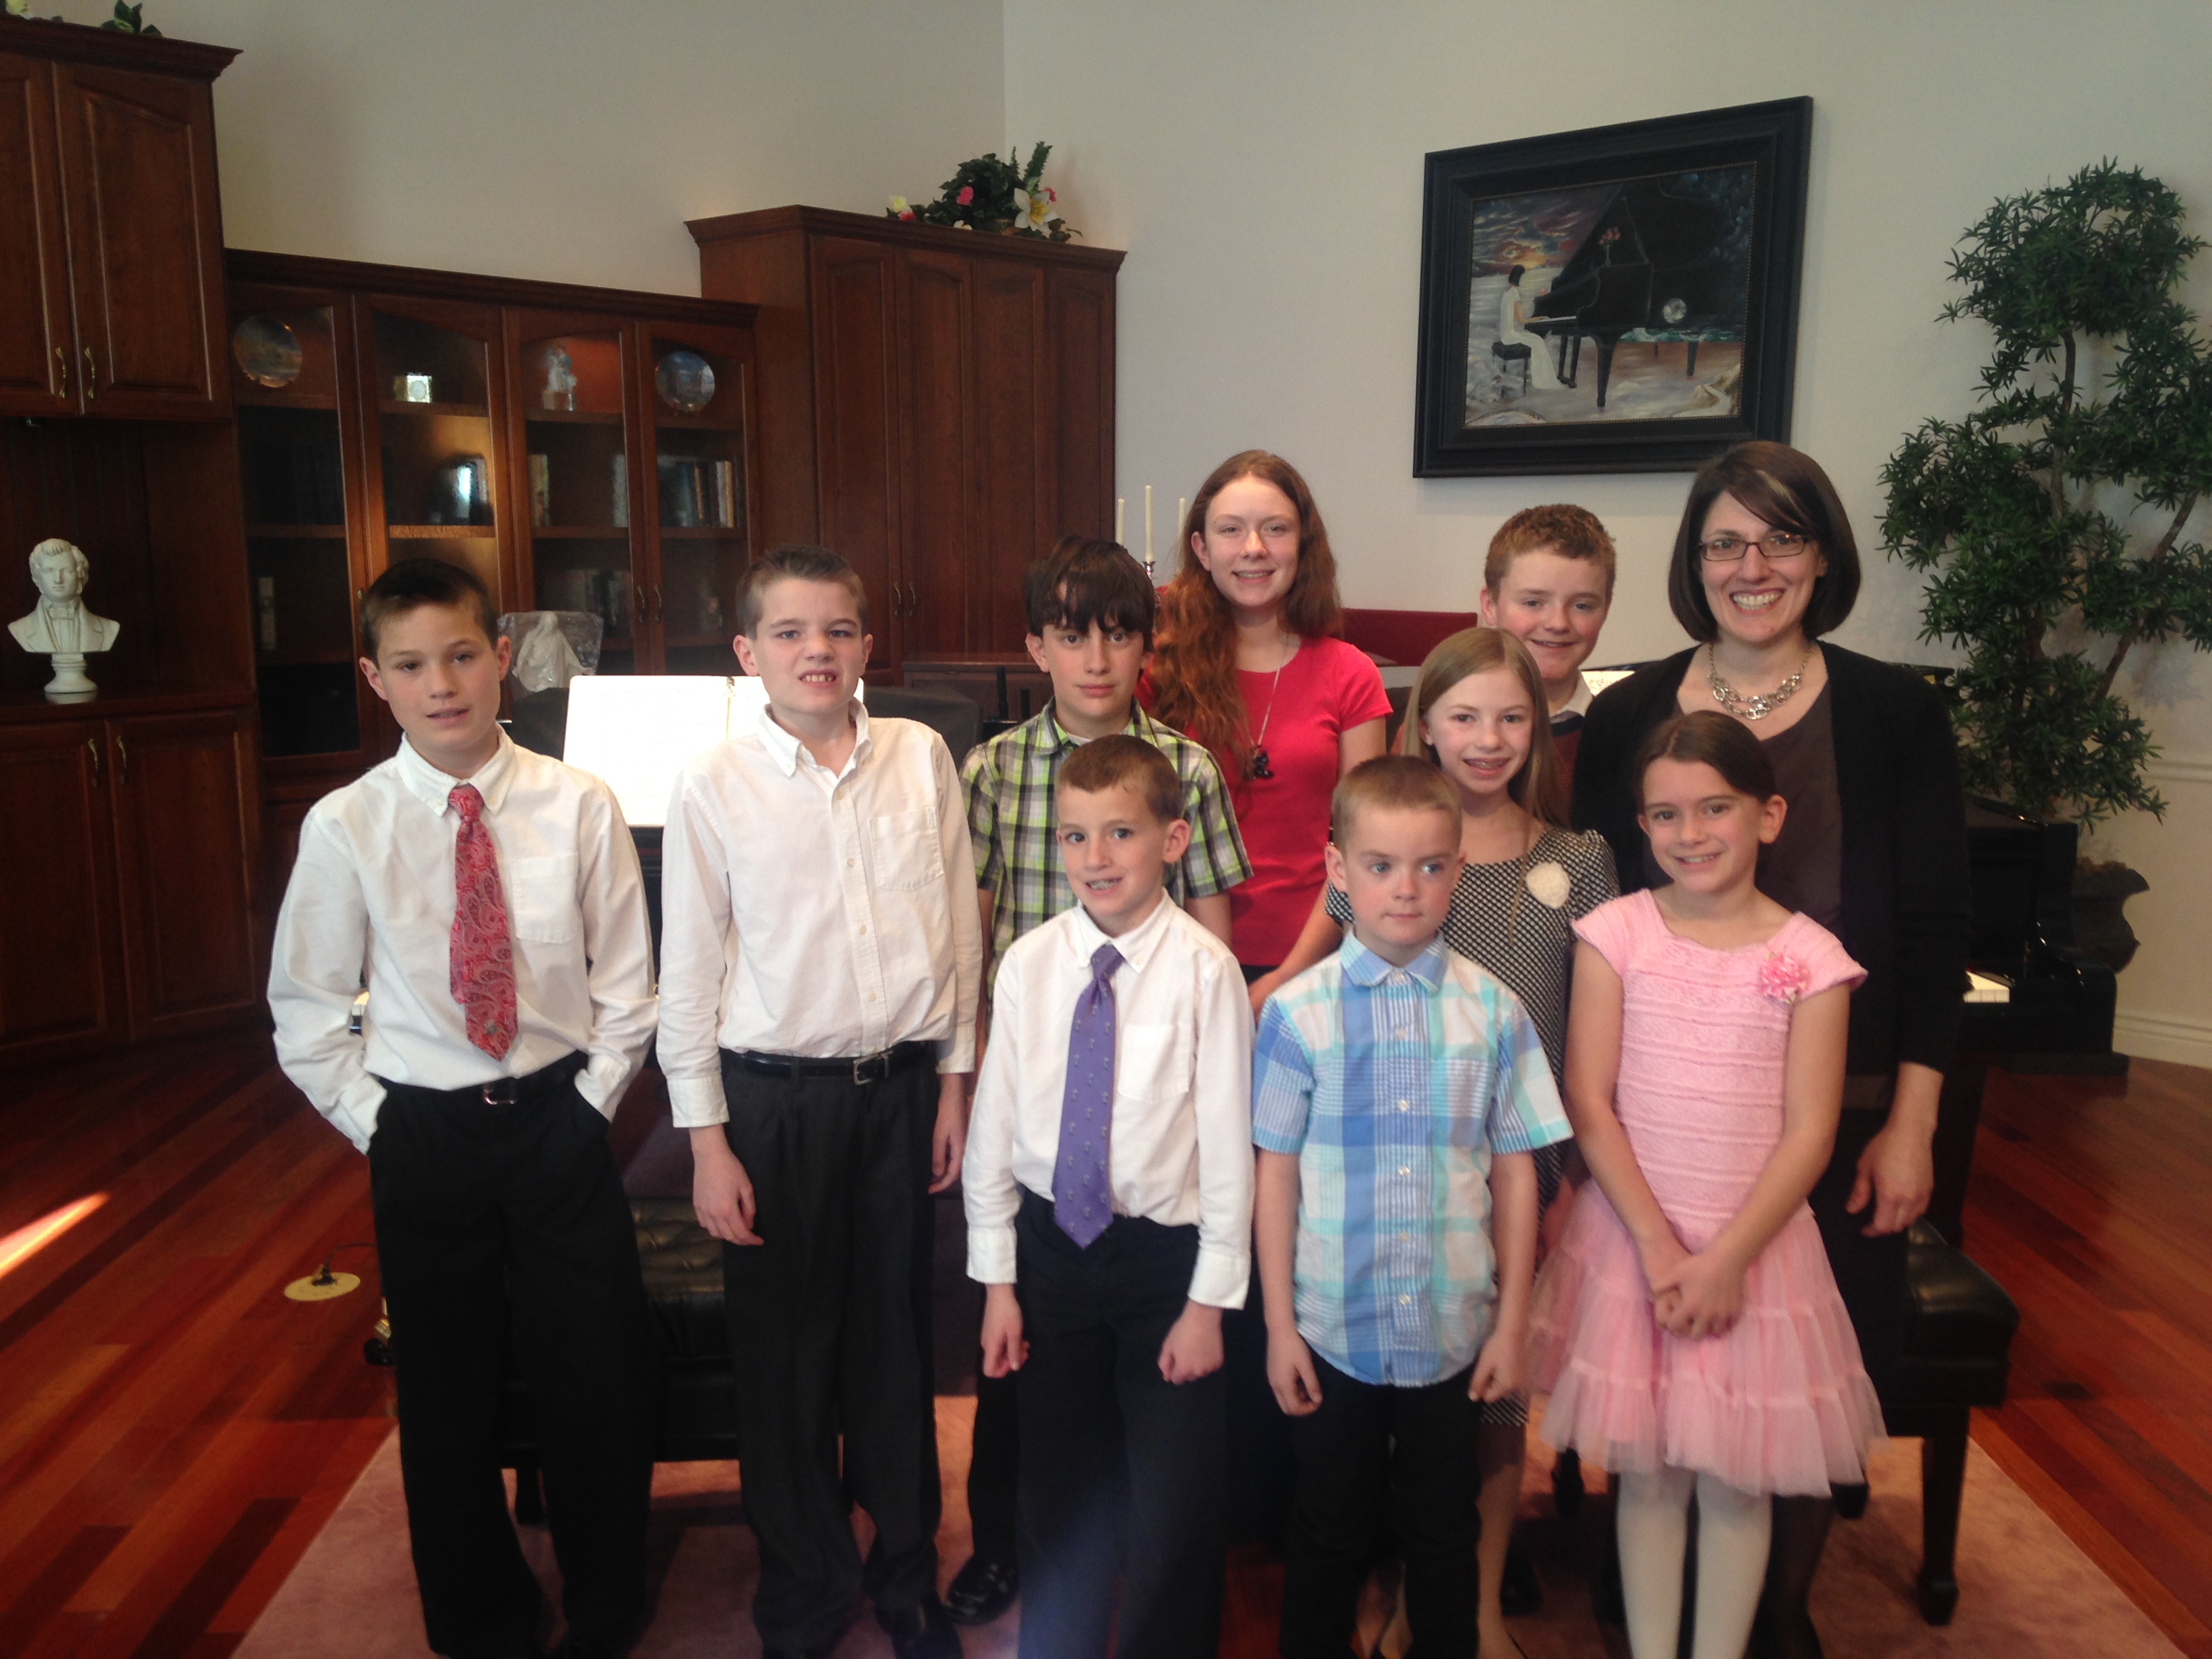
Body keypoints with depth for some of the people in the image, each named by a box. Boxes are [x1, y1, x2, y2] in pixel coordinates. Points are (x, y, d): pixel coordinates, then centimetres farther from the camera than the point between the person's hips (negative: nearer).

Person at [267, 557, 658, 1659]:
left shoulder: (579, 806, -7)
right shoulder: (344, 827, -6)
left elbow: (627, 981, 1)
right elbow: (305, 1010, 3)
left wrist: (588, 1101, -4)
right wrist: (376, 1124, -2)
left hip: (559, 1123, 0)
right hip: (421, 1141, 1)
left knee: (600, 1390, 9)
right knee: (447, 1400, 14)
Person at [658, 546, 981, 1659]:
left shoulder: (921, 759, -2)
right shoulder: (713, 786, -6)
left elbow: (959, 927, 5)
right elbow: (688, 973, -3)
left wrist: (954, 1080, 6)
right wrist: (707, 1139, -4)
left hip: (902, 1084, 1)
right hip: (775, 1095, -1)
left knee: (895, 1335, 14)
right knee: (782, 1353, 11)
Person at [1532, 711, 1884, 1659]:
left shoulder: (1807, 958, -5)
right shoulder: (1616, 934, -4)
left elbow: (1809, 1132, -6)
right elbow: (1588, 1104, -7)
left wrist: (1726, 1257, -14)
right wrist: (1658, 1245, -13)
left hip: (1756, 1245, 0)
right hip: (1630, 1238, 0)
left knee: (1735, 1479, 9)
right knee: (1647, 1472, 11)